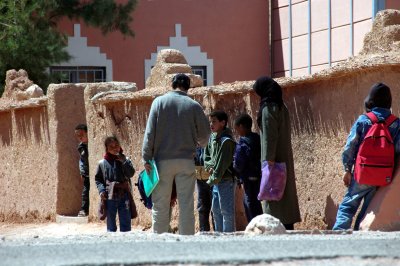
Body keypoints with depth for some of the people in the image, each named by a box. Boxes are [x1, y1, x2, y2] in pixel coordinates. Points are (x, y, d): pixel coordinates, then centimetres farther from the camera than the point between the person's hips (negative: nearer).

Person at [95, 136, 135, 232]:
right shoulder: (102, 163, 3)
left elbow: (131, 173, -9)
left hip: (124, 196, 0)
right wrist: (101, 190, -7)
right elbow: (98, 179, 8)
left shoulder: (125, 160, 4)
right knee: (110, 222, 8)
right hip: (109, 197, 0)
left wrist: (124, 162, -18)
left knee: (125, 221, 1)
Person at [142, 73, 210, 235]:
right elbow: (204, 134, 6)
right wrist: (198, 144, 28)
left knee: (160, 205, 4)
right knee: (186, 204, 2)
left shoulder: (159, 102, 0)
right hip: (186, 161, 0)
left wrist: (146, 158, -3)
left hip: (163, 160, 0)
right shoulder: (194, 106, 1)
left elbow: (150, 132, -4)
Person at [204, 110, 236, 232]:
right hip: (216, 180, 9)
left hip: (226, 180, -9)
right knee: (216, 209, 15)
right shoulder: (212, 138, 10)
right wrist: (210, 167, -5)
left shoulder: (226, 141, -15)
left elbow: (223, 163, -18)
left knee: (226, 210, -6)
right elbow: (206, 156, 16)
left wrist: (214, 179, -16)